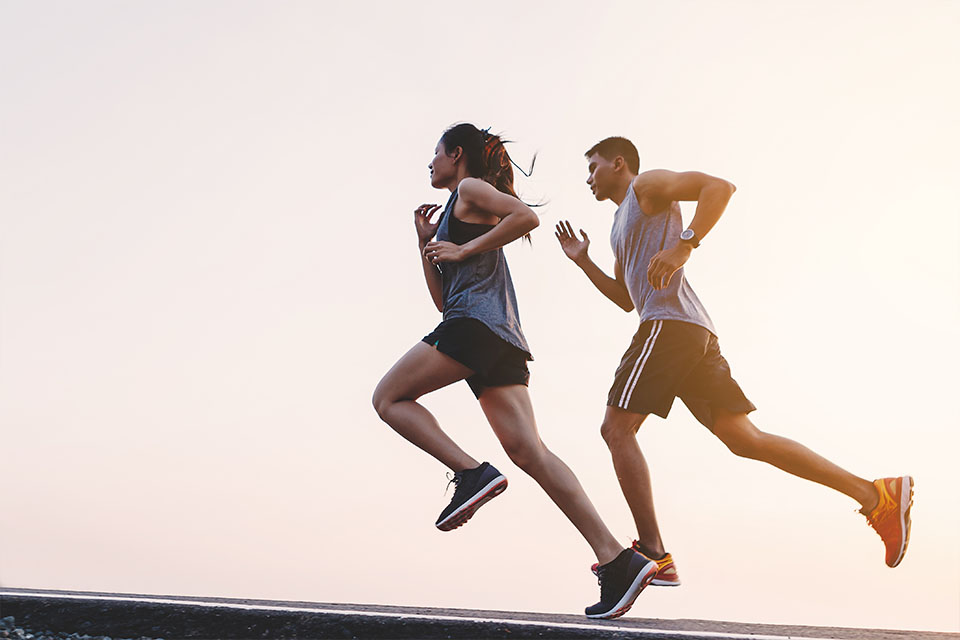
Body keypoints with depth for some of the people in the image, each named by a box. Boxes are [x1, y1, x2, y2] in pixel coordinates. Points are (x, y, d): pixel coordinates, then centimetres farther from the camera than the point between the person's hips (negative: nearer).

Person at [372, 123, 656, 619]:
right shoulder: (455, 215, 33)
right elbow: (442, 299, 32)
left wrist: (463, 249, -7)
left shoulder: (471, 189, 8)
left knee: (388, 398, 1)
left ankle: (471, 473, -15)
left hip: (476, 322, -9)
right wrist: (425, 242, 27)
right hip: (502, 339, 9)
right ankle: (618, 561, -15)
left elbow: (527, 216, -12)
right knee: (529, 452, -5)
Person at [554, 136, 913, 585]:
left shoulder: (648, 185, 6)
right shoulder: (622, 222, 33)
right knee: (744, 438, 3)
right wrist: (583, 262, 29)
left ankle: (653, 554, -14)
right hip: (695, 332, 9)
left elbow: (720, 186, -9)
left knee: (616, 428, -9)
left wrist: (684, 246, -21)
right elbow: (626, 298, 38)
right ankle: (878, 495, 0)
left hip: (670, 323, -9)